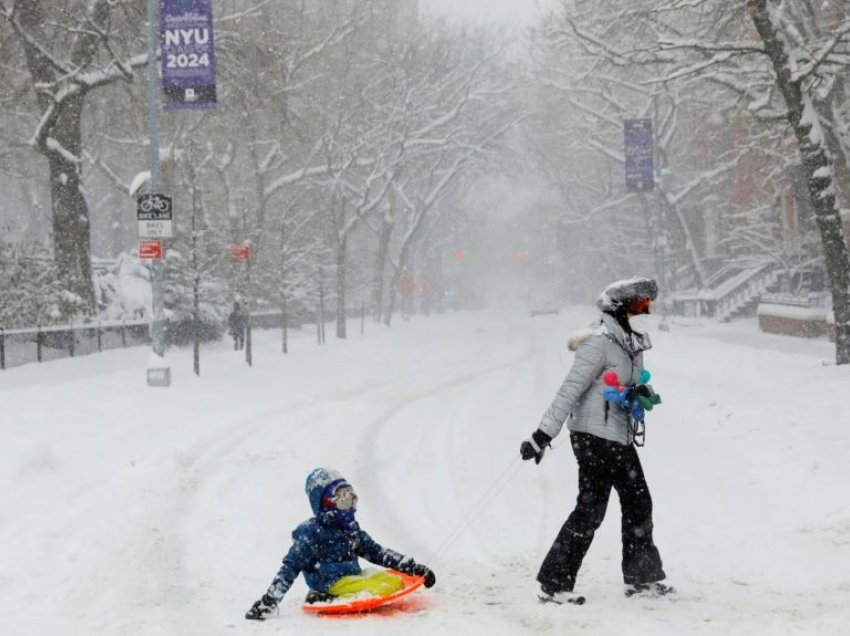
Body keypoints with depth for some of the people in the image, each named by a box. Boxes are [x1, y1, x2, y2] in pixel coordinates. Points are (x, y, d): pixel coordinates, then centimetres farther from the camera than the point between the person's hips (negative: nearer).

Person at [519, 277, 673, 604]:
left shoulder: (633, 345, 13)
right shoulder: (600, 343, -14)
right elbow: (570, 389, -18)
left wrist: (643, 393, -5)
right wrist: (543, 434, -21)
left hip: (621, 437, 9)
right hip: (594, 434, -9)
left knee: (638, 503, 15)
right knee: (591, 509, -10)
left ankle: (642, 577, 28)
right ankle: (554, 582, -5)